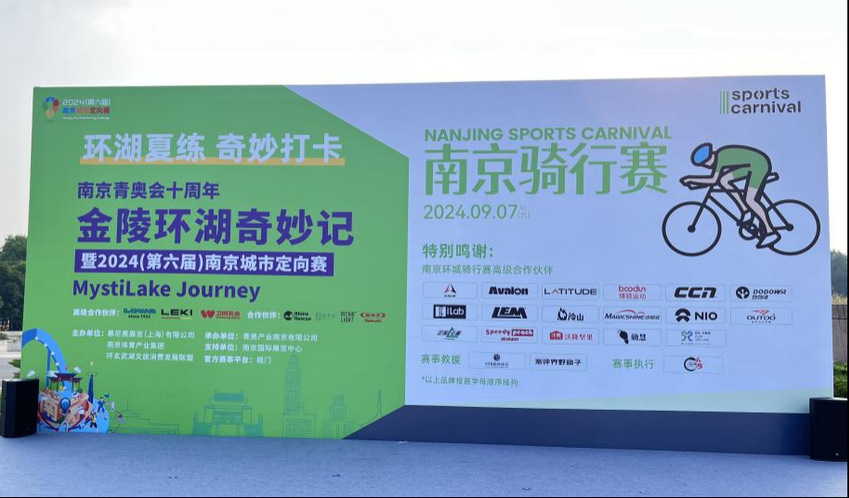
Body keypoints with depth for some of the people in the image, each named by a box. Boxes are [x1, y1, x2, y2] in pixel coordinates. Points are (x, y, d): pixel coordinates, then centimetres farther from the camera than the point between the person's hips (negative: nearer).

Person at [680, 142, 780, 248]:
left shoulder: (721, 156, -22)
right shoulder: (720, 156, 5)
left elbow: (713, 180, -28)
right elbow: (714, 179, 11)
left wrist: (690, 179, -22)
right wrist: (695, 184, 3)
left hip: (760, 164, -9)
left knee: (750, 200, -17)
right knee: (724, 180, 0)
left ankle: (771, 233, -11)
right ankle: (746, 211, 6)